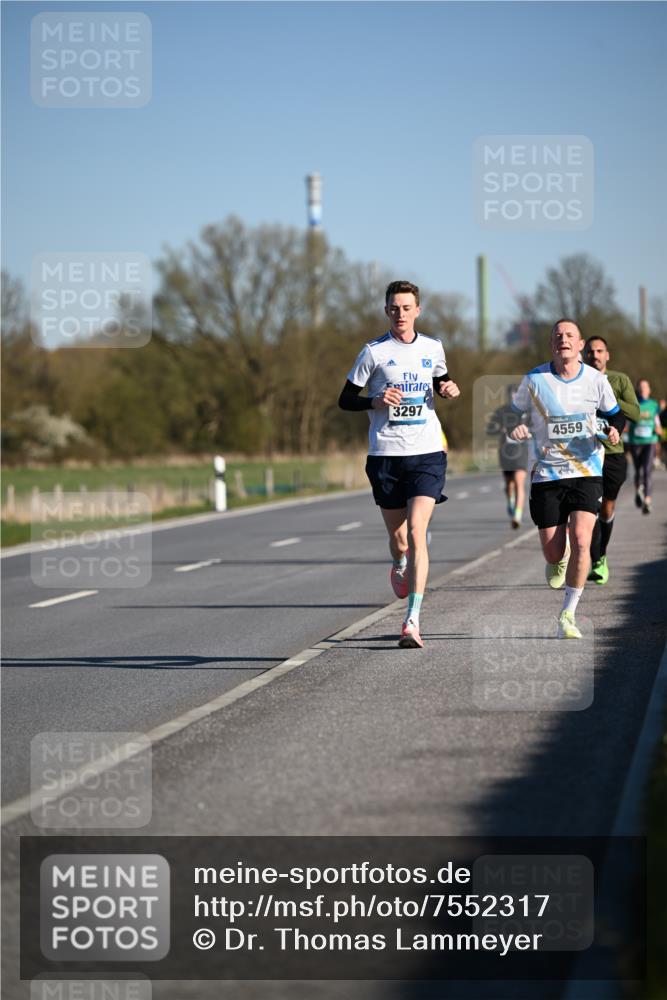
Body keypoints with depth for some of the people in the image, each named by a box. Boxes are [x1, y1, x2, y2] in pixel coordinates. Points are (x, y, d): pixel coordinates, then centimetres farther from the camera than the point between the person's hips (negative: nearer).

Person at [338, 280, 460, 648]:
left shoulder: (432, 348, 8)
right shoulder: (373, 351, 0)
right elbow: (345, 399, 4)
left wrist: (450, 389, 3)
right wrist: (376, 401, -15)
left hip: (427, 453, 0)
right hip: (386, 454, 0)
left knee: (416, 532, -15)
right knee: (397, 538, 8)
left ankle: (412, 621, -18)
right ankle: (400, 567, 47)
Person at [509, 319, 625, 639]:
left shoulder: (596, 380, 0)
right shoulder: (534, 380, -4)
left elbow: (614, 413, 16)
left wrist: (614, 431, -6)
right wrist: (515, 430, -13)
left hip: (587, 472, 0)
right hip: (547, 475, 0)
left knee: (581, 540, -20)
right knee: (553, 552, 0)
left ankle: (568, 615, -8)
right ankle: (559, 561, 42)